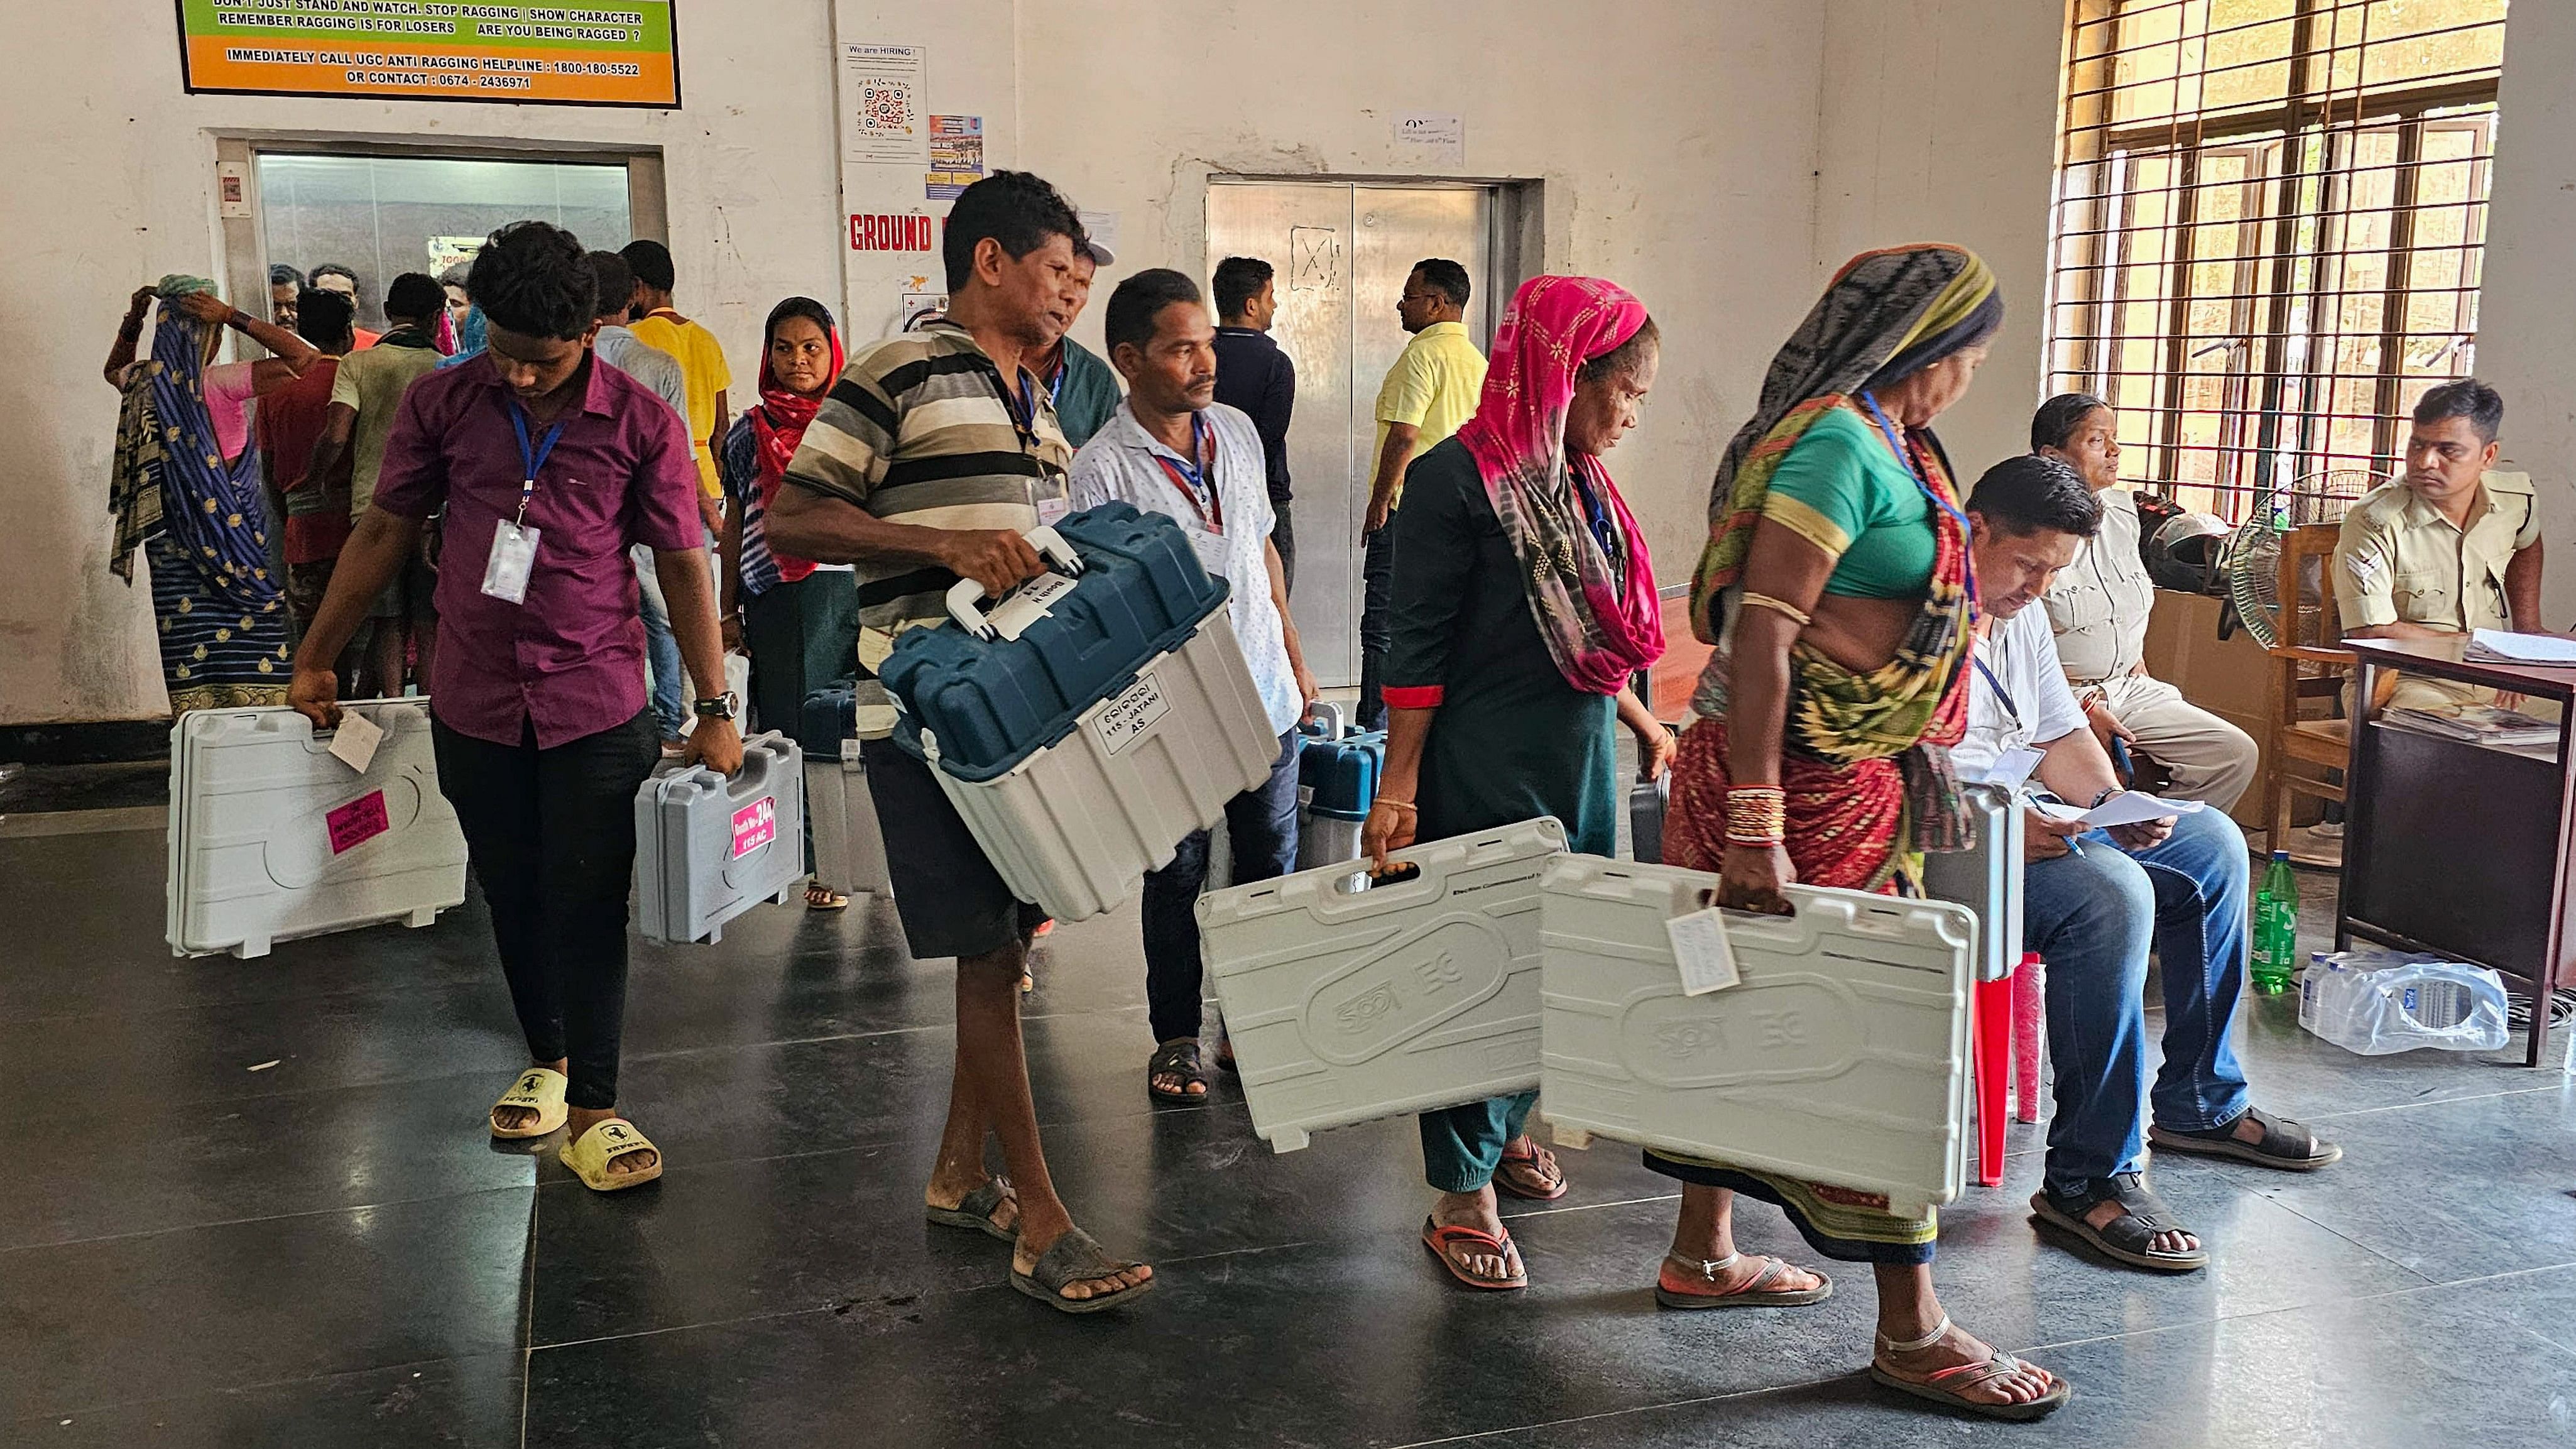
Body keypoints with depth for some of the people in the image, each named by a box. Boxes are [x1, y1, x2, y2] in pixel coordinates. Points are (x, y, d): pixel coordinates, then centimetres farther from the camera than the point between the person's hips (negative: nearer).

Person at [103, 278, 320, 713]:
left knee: (190, 658, 8)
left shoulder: (143, 383, 4)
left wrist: (132, 322, 16)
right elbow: (306, 359, -18)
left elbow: (114, 370, 30)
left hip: (170, 540, 6)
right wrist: (235, 317, -14)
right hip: (233, 531, -6)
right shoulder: (220, 383, -14)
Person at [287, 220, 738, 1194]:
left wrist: (716, 709, -3)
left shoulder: (641, 423, -6)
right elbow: (384, 531, 10)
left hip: (598, 706, -3)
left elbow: (683, 566, -2)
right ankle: (547, 1058, 34)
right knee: (513, 895, 14)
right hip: (475, 704, 3)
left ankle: (591, 1110, 6)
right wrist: (315, 660, 12)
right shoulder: (442, 403, 0)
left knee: (589, 904, -2)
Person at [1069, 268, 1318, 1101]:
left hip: (1266, 697, 5)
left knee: (1272, 870, 14)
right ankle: (1175, 1038, 24)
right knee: (1176, 881, 8)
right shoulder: (1103, 469, -14)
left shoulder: (1238, 433, 5)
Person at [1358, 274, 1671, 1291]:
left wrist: (1639, 719, 25)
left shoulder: (1579, 480, 11)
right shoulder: (1456, 479, -13)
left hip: (1580, 760, 8)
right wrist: (1398, 789, -15)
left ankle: (1504, 1127, 35)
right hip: (1484, 771, -8)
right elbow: (1418, 648, -14)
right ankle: (1463, 1197, 11)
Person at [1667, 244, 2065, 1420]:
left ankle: (1701, 1257, 32)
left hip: (1855, 779, 10)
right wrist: (1755, 828, -28)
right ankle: (1910, 1334, 11)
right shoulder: (1839, 442, -17)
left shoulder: (1882, 442, 14)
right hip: (1802, 779, -10)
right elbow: (1760, 633, -23)